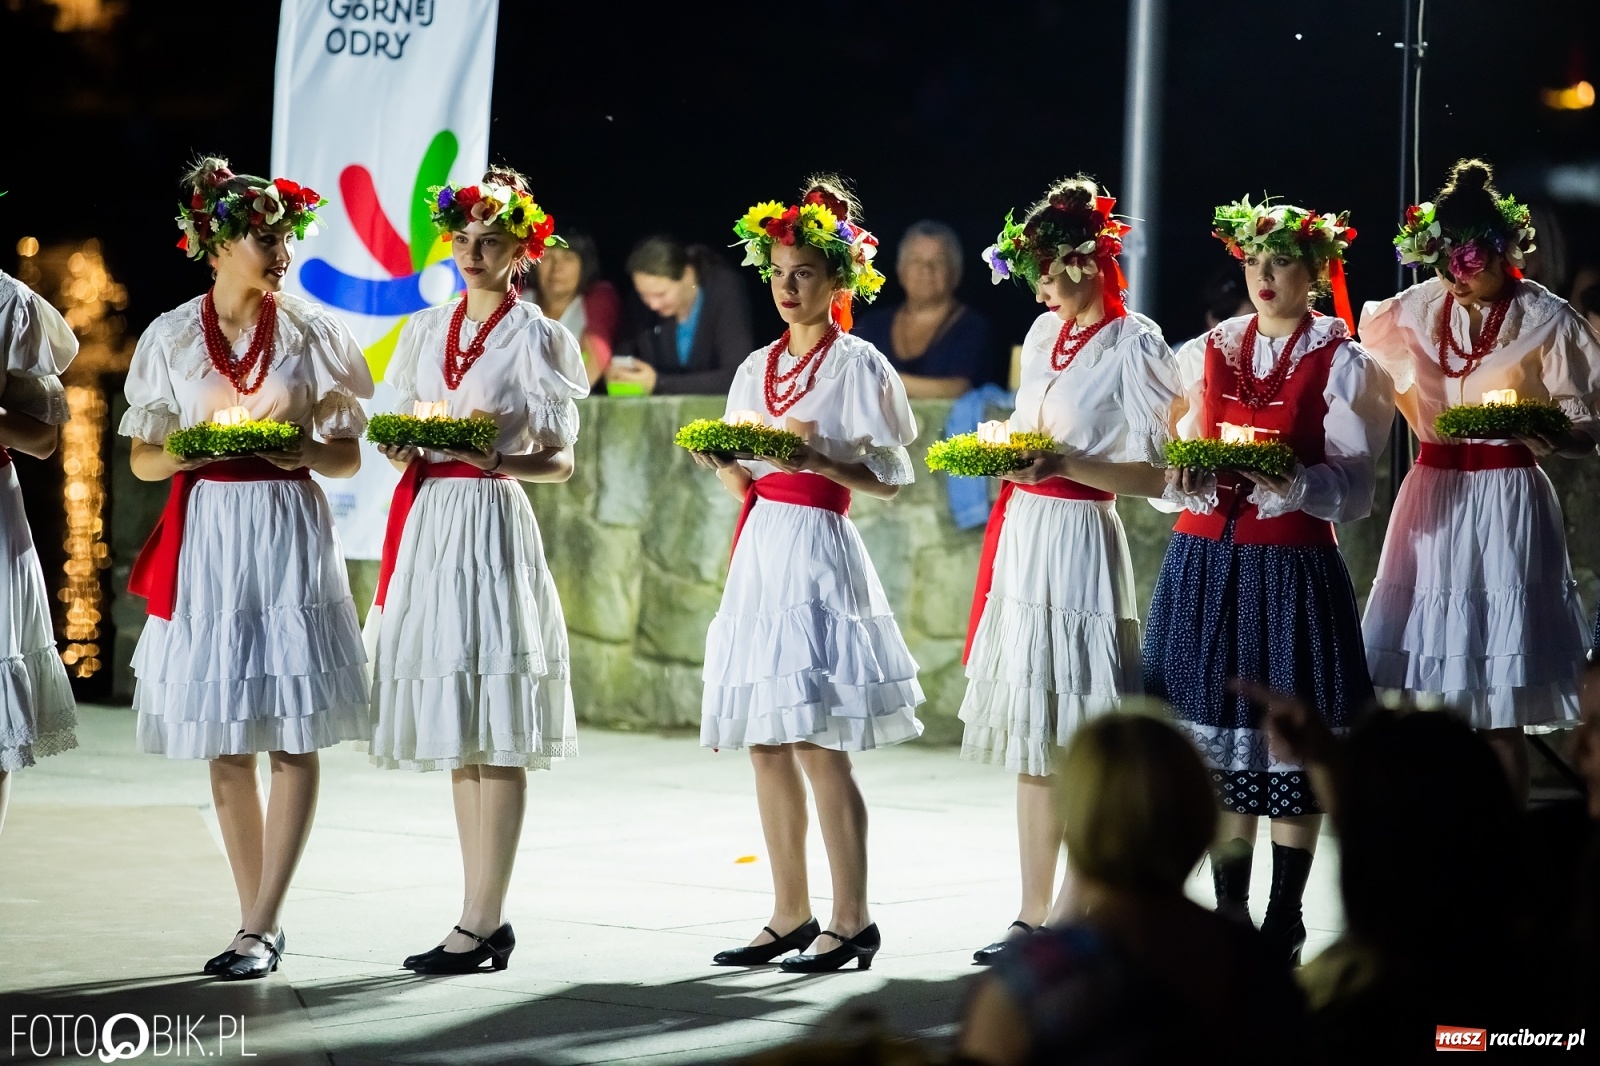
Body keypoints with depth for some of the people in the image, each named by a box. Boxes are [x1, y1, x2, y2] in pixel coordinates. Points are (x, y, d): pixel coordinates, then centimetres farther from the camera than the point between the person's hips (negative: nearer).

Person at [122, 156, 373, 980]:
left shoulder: (313, 333, 3)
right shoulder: (170, 338, 5)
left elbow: (347, 456, 6)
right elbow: (142, 459, 8)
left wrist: (303, 450, -15)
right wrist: (192, 450, -12)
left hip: (289, 535, -1)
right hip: (206, 539, 2)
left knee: (292, 736, -7)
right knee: (225, 744, 4)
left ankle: (260, 927, -6)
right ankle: (258, 923, 12)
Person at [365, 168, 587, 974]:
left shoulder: (536, 337, -2)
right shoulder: (428, 330, 15)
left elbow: (560, 462, -3)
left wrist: (498, 457, -21)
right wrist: (402, 450, -2)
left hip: (491, 521, -7)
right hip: (426, 521, 7)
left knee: (496, 733, -8)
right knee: (455, 732, 7)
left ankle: (480, 922, -8)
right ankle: (486, 919, 12)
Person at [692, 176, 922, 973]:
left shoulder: (857, 365, -3)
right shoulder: (757, 368, 15)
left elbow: (887, 481, -5)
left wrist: (816, 459, -19)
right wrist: (724, 463, -2)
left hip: (818, 552, -7)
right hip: (760, 549, 7)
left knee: (818, 745, -9)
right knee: (765, 745, 7)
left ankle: (850, 920, -3)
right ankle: (790, 915, 14)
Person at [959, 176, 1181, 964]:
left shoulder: (1133, 345, -8)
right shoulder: (1045, 333, 14)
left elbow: (1154, 474, -12)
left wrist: (1063, 463, -22)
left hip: (1078, 540, -8)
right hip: (1023, 535, 8)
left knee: (1074, 737, -6)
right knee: (1029, 738, 8)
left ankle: (1073, 909, 1)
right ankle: (1036, 912, 12)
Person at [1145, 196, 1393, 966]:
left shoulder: (1338, 363, 0)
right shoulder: (1214, 350, 12)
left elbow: (1351, 491, -6)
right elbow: (1180, 460, 15)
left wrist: (1289, 480, -24)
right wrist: (1182, 478, -8)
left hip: (1290, 566, -4)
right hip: (1205, 562, 4)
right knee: (1217, 735, 5)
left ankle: (1284, 926, 6)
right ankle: (1228, 916, 15)